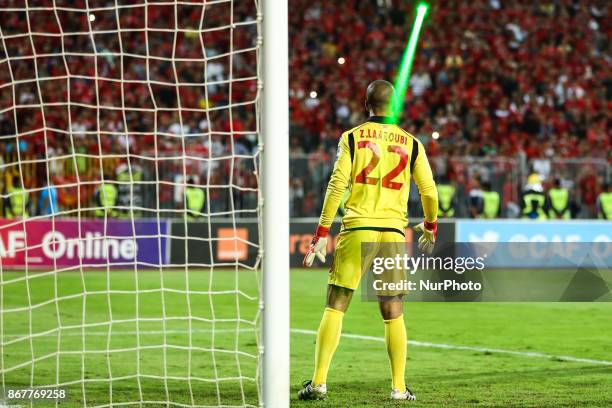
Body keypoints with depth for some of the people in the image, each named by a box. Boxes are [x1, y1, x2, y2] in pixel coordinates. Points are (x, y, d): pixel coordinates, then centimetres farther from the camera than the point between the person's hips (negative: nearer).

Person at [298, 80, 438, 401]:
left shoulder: (351, 138, 2)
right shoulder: (411, 143, 7)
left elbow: (337, 186, -6)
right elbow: (429, 191, 8)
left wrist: (322, 233, -2)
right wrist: (430, 227, 26)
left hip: (356, 230, -2)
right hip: (393, 233, 2)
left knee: (335, 308, 0)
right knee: (393, 313, 9)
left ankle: (319, 382, -7)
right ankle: (399, 387, 7)